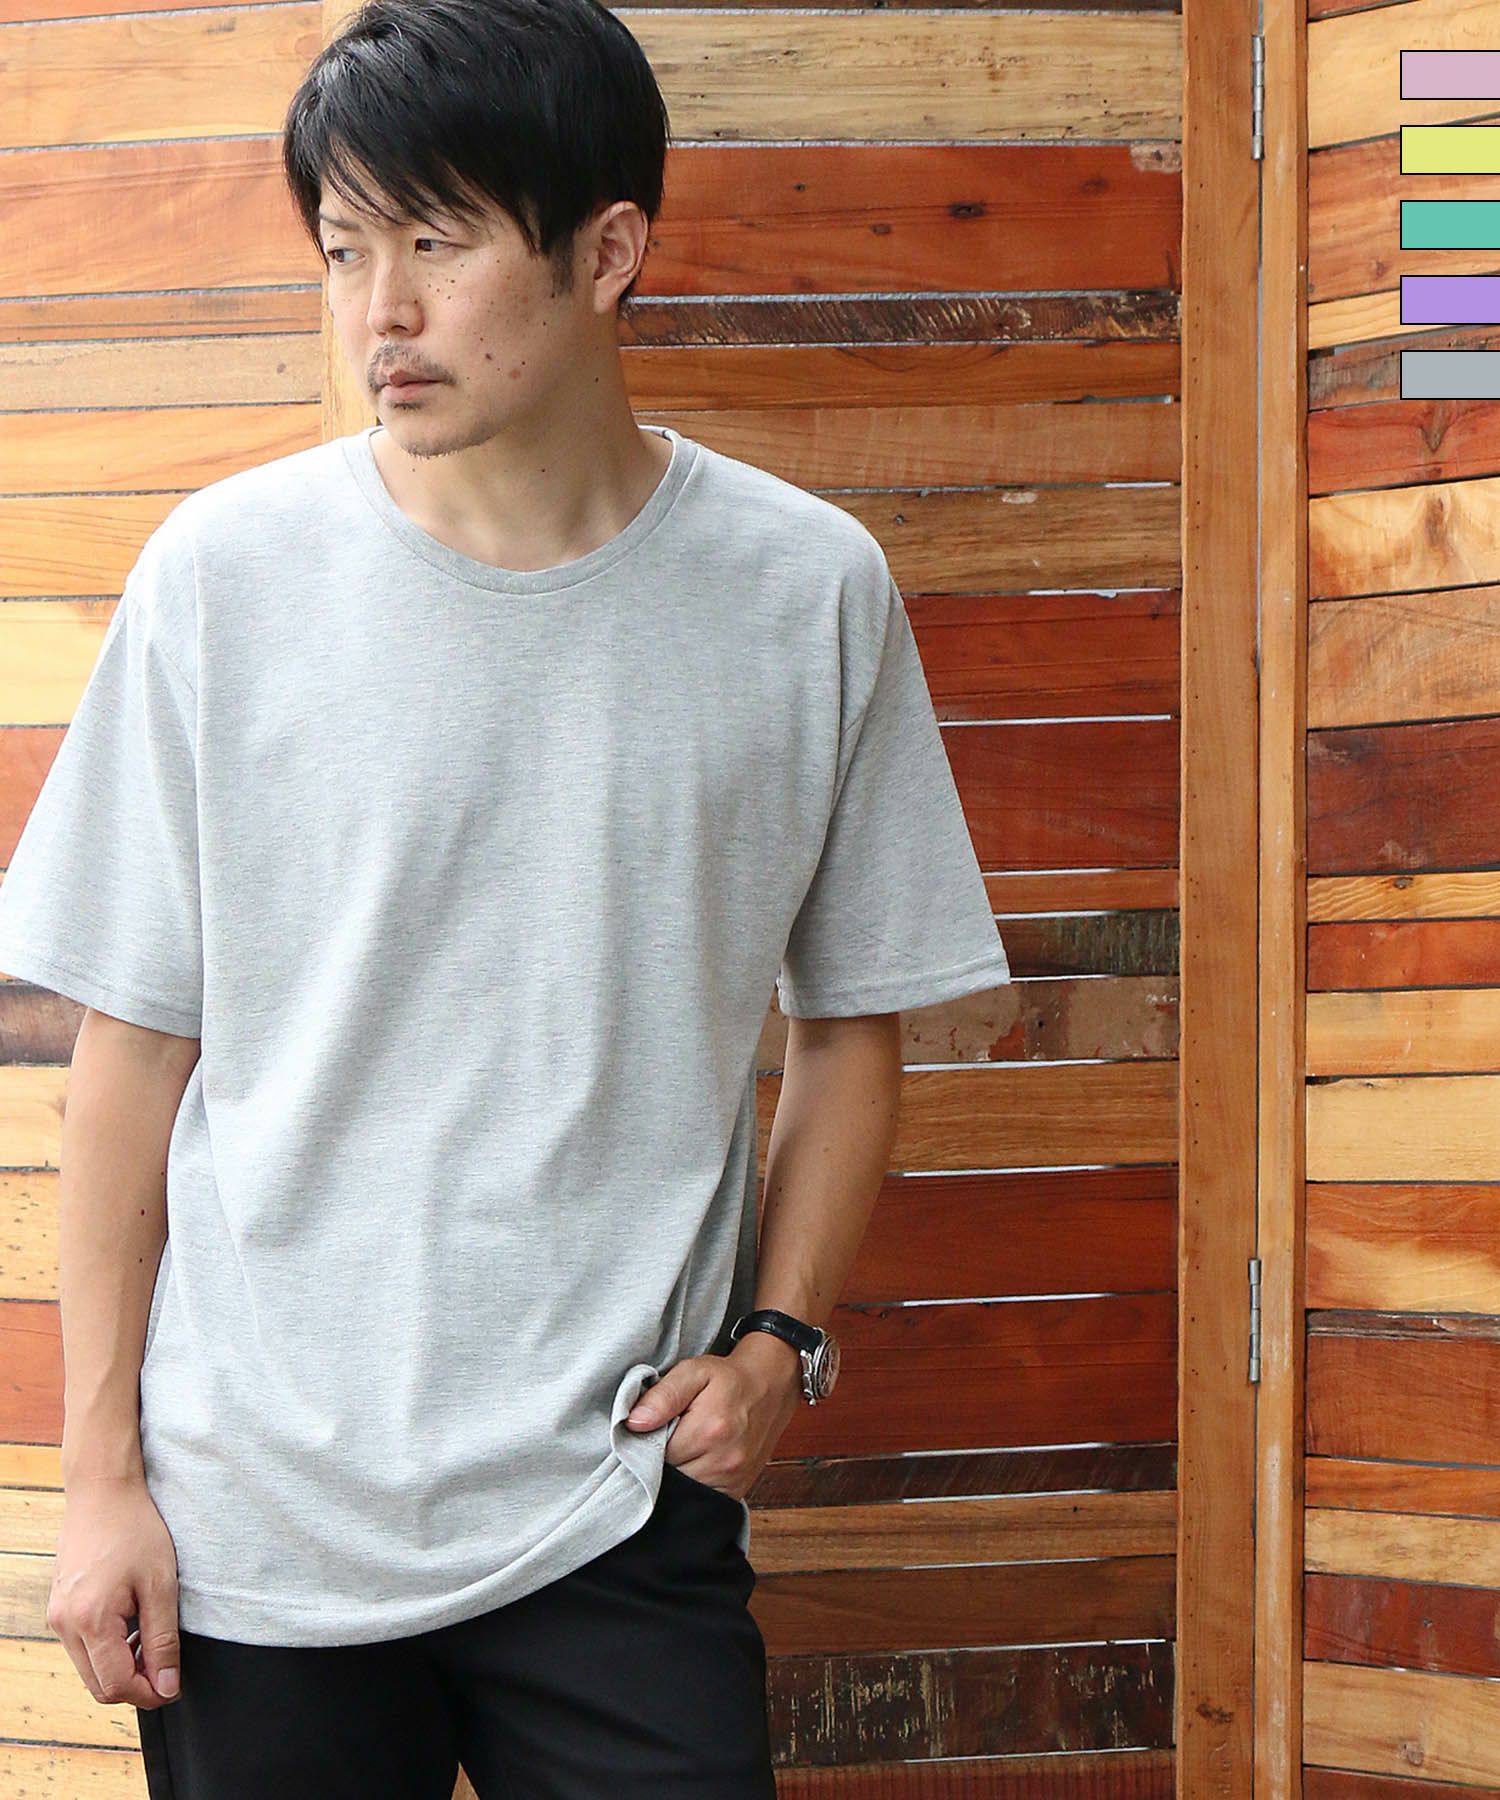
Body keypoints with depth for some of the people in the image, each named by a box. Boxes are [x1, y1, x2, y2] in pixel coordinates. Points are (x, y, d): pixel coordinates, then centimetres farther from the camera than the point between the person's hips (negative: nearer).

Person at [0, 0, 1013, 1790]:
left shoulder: (808, 592, -1)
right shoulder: (229, 573, -4)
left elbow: (848, 1022, 10)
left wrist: (780, 1338, -4)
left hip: (622, 1509, 0)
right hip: (258, 1515, 0)